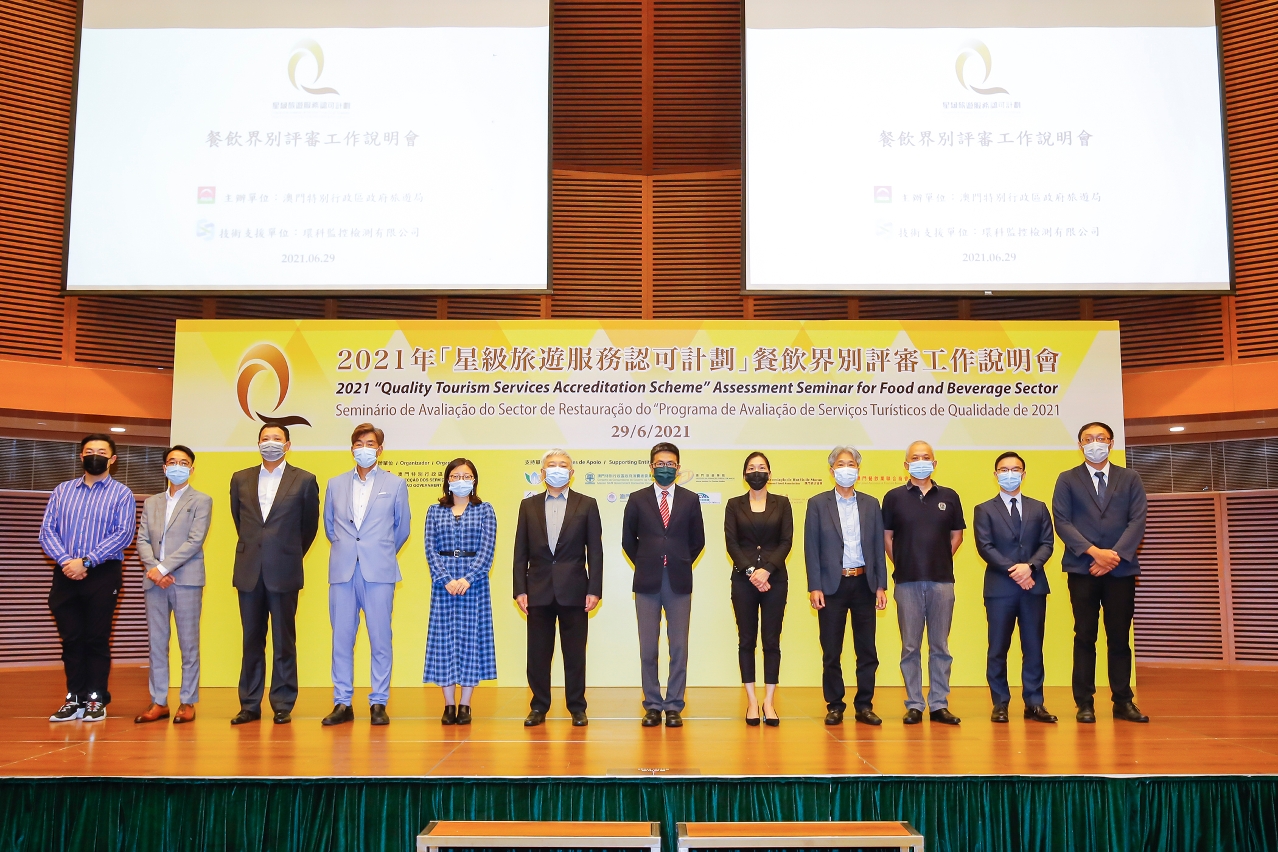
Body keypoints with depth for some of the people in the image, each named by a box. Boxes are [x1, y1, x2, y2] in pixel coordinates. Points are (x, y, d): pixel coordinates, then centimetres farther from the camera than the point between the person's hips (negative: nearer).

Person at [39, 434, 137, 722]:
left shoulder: (121, 494, 3)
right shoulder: (62, 490, 13)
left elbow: (123, 535, -9)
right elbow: (47, 530, 4)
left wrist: (85, 562, -15)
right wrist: (66, 561, -12)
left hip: (103, 574, -3)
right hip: (66, 574, 3)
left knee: (97, 638, 1)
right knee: (71, 638, 5)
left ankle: (96, 699, 8)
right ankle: (74, 699, 13)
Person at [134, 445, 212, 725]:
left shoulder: (201, 501, 4)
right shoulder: (151, 503, 18)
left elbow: (195, 541, -7)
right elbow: (142, 541, 8)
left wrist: (163, 567, -14)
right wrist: (154, 569, -9)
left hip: (186, 580, -4)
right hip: (155, 581, 4)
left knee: (188, 644, 0)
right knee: (156, 643, 5)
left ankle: (187, 702, 5)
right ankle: (159, 702, 11)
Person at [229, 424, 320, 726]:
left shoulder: (304, 480, 1)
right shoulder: (240, 479, 9)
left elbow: (310, 525, 10)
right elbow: (237, 518, 21)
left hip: (284, 572, -3)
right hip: (248, 571, 3)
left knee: (284, 641, 2)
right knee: (251, 640, 8)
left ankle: (283, 705, 10)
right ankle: (250, 704, 15)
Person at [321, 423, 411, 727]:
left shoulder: (395, 485, 6)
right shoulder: (335, 485, 12)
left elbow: (402, 528, 14)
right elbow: (329, 524, 21)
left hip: (378, 571, -2)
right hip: (342, 571, 2)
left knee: (380, 639, -1)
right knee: (341, 638, 4)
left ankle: (378, 703, 7)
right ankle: (342, 703, 12)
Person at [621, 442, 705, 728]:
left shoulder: (691, 499, 6)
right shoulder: (637, 500, 4)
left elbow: (698, 540, 12)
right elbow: (628, 540, 10)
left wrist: (682, 565, 9)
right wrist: (645, 565, 7)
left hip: (678, 582, 0)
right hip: (647, 582, 0)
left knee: (678, 647, 2)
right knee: (648, 648, 3)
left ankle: (674, 706, 10)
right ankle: (652, 706, 12)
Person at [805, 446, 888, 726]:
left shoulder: (871, 504, 10)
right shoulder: (818, 504, 2)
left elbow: (878, 546, 8)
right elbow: (811, 548, -1)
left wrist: (881, 585, 2)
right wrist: (814, 587, -8)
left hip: (864, 584, 2)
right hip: (832, 585, -2)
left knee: (867, 650, 5)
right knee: (831, 652, 3)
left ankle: (864, 706, 15)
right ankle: (834, 706, 14)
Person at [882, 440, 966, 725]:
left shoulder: (949, 496, 8)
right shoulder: (894, 497, 4)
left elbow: (957, 535, 14)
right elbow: (886, 537, 6)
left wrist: (940, 560, 6)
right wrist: (902, 564, 2)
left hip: (942, 579, 1)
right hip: (907, 581, -1)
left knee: (940, 646, 6)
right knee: (910, 646, 4)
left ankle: (939, 704, 13)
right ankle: (914, 705, 11)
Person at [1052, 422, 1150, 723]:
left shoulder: (1130, 478, 11)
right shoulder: (1067, 480, 8)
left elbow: (1137, 521, 1)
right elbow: (1062, 522, -2)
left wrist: (1115, 555, -12)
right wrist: (1094, 551, -14)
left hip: (1121, 569, 1)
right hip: (1082, 569, -1)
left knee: (1119, 637, 4)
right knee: (1085, 637, 1)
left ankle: (1123, 702, 12)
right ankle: (1085, 703, 6)